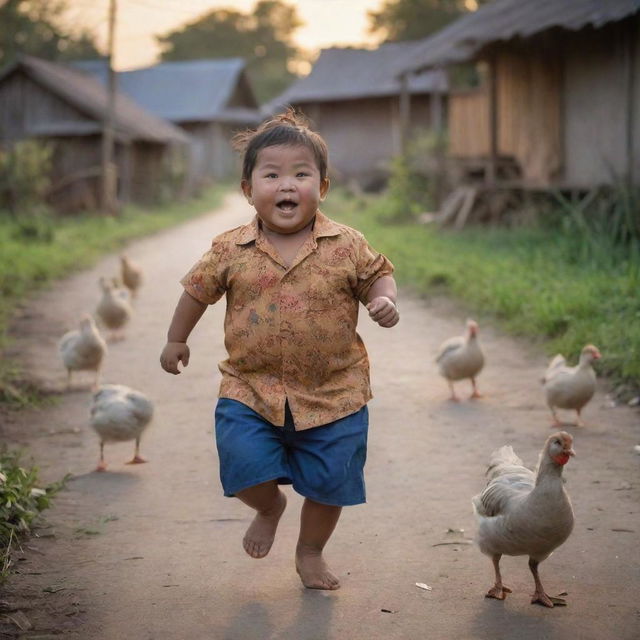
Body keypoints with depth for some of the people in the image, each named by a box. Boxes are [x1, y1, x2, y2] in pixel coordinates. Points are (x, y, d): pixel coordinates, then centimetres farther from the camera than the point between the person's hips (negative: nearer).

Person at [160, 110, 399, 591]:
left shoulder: (347, 246, -7)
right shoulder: (230, 250, -5)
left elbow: (378, 274, 7)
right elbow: (197, 290, 10)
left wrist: (385, 300, -14)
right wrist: (177, 340, 18)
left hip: (333, 393, 0)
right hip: (250, 389, 0)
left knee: (330, 483, 7)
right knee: (243, 465, -11)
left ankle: (311, 553, 35)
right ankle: (269, 507, 27)